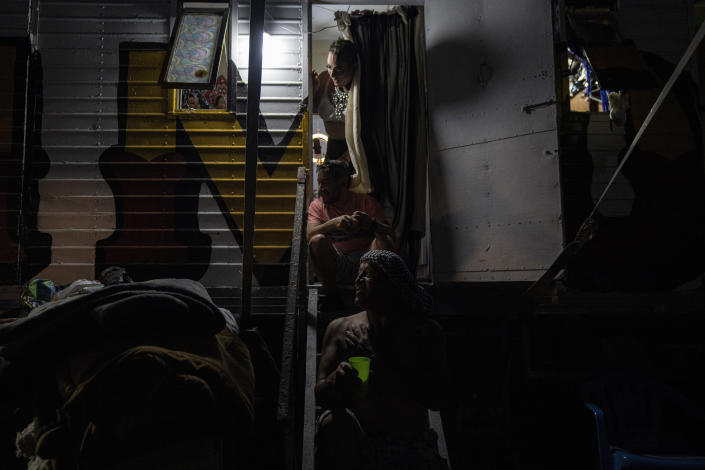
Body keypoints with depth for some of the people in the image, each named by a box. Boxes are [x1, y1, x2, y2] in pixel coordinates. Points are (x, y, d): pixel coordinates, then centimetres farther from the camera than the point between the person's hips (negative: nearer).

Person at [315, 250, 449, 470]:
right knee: (334, 421, -29)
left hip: (414, 450, -1)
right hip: (358, 443, 1)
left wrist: (381, 363, -9)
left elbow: (437, 400, -4)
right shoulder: (340, 328, 8)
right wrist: (336, 379, -21)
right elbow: (320, 395, 4)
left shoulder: (426, 332, 6)